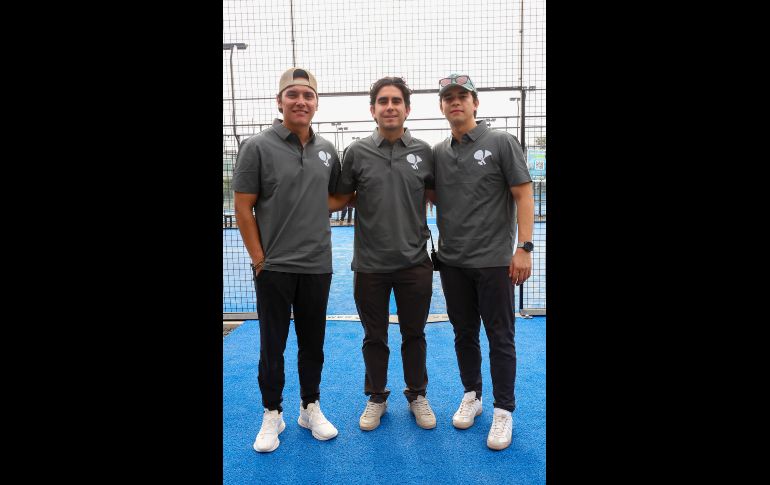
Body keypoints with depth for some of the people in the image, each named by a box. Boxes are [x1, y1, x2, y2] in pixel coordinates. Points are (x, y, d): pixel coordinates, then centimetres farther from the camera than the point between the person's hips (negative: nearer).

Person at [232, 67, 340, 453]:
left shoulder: (327, 149, 6)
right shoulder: (257, 146, -7)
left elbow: (335, 195, 22)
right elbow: (243, 209, -7)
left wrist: (313, 211, 5)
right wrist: (259, 258, -9)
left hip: (317, 266, 4)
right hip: (273, 268, -3)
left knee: (313, 343, 14)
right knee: (272, 346, 9)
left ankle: (311, 408, 32)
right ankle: (272, 414, 27)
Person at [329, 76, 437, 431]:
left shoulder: (424, 151, 1)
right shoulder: (356, 152, -2)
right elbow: (340, 199, 5)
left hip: (414, 262, 1)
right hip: (370, 265, 0)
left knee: (414, 335, 15)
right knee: (374, 337, 14)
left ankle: (417, 396, 35)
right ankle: (376, 398, 34)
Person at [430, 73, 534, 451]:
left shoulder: (501, 143, -4)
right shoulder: (437, 152, 8)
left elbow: (523, 195, -6)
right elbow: (426, 197, 15)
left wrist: (524, 247, -13)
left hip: (494, 260, -4)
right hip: (452, 261, 4)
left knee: (500, 337, 4)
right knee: (464, 333, 15)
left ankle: (503, 411, 17)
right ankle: (471, 395, 32)